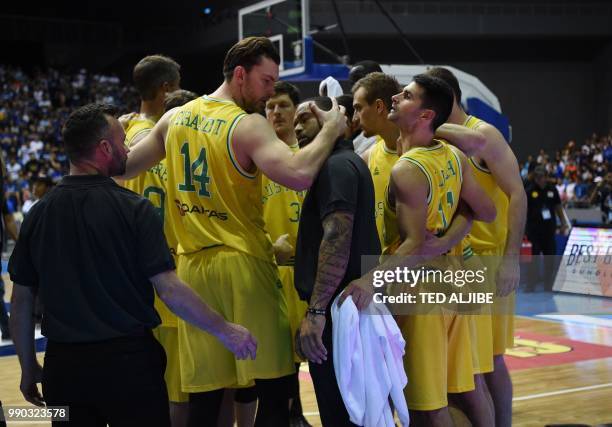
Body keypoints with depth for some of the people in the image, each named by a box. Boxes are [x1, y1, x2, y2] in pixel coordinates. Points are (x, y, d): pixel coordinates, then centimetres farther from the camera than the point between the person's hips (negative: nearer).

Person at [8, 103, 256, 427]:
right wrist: (225, 330, -3)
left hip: (63, 364, 4)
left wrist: (28, 368, 17)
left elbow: (21, 302, 6)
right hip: (128, 361, -4)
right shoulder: (134, 209, -10)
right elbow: (169, 290, -14)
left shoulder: (38, 214, 2)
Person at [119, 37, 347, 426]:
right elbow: (299, 175, -26)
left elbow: (122, 167, 21)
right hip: (244, 266, -6)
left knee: (204, 395, 9)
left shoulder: (174, 119, 10)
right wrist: (331, 129, -12)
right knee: (274, 388, 0)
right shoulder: (248, 125, -11)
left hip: (192, 267, 6)